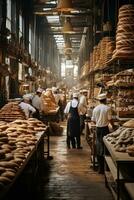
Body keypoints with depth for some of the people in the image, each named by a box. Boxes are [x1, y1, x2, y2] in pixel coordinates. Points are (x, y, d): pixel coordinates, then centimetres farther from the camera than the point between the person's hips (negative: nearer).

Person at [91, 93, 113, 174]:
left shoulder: (95, 109, 4)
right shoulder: (107, 108, -10)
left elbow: (93, 120, 8)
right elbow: (110, 119, -10)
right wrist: (113, 126, 7)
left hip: (98, 128, 5)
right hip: (105, 128, -5)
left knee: (99, 146, 11)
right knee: (105, 146, 3)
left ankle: (100, 167, 16)